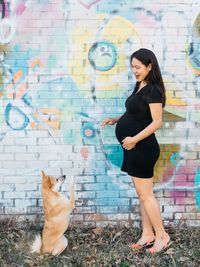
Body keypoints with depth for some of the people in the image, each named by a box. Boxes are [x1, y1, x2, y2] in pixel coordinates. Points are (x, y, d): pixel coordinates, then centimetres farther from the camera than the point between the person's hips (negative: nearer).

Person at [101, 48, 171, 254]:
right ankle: (147, 234, 25)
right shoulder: (140, 87, 13)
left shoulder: (152, 90, -15)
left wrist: (135, 139, -23)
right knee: (142, 194, 14)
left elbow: (157, 122, -20)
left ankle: (162, 236, 14)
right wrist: (116, 120, 7)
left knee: (145, 194, -1)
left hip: (142, 148, -10)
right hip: (135, 148, 10)